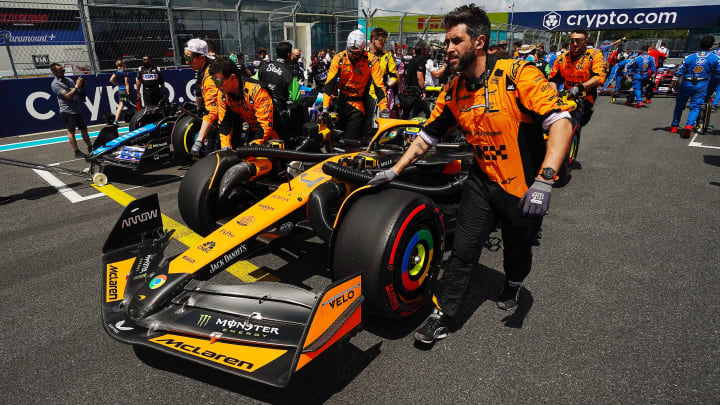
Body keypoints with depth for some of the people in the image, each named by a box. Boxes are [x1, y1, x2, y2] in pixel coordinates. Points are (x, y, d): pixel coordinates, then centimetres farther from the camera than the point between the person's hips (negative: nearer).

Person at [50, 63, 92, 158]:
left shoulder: (68, 80, 14)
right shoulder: (55, 84, -7)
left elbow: (80, 94, 18)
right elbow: (68, 96, -18)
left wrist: (82, 85, 1)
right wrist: (76, 86, -16)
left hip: (77, 109, 7)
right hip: (67, 110, -7)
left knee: (84, 129, 10)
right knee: (71, 131, -1)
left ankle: (90, 149, 18)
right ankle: (76, 152, 3)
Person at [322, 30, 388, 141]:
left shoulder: (371, 61, -11)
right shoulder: (339, 58, -6)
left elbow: (379, 86, -12)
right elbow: (329, 83, -10)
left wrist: (384, 109, -23)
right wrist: (325, 107, -19)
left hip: (359, 104, -3)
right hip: (341, 101, 3)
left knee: (351, 140, -12)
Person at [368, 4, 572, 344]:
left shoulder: (517, 74, -19)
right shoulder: (453, 92, -2)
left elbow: (560, 123, -25)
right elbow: (427, 136, 6)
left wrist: (545, 179, -34)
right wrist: (394, 170, 2)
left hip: (525, 186, -3)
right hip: (484, 181, 3)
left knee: (517, 250, 18)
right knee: (462, 251, 0)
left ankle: (513, 285, 52)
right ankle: (442, 316, 14)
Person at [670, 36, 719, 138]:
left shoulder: (689, 57, 0)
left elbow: (680, 70, -2)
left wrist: (674, 81, 5)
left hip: (687, 84, 1)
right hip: (702, 85, -1)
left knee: (679, 105, 15)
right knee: (695, 107, 1)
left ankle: (674, 126, 21)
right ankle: (689, 125, -22)